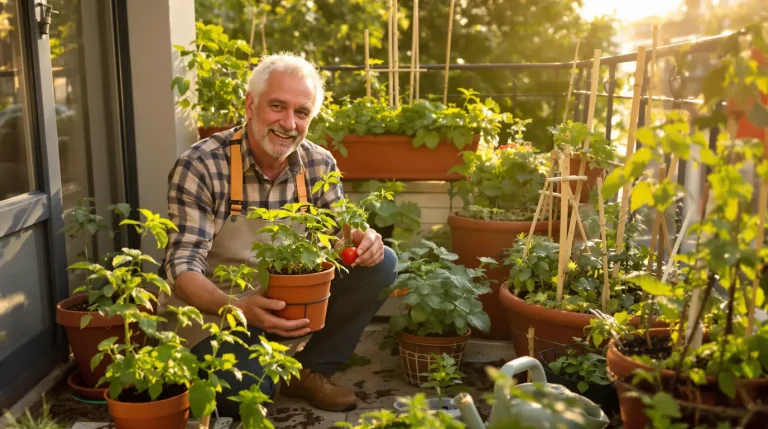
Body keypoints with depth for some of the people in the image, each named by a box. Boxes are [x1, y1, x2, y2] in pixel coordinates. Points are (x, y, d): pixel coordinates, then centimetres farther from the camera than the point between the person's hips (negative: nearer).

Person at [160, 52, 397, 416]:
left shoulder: (319, 164, -7)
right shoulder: (199, 167, -21)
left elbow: (341, 233, 4)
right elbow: (183, 268, -24)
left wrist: (364, 239, -22)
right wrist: (238, 308, -43)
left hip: (290, 300, 5)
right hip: (214, 309, -4)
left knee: (379, 263, -11)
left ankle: (308, 371, 3)